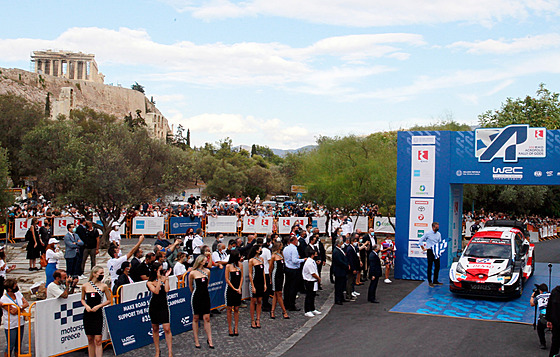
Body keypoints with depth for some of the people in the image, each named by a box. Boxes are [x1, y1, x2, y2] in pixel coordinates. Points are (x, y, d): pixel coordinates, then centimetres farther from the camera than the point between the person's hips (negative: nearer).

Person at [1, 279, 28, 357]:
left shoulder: (18, 293, 3)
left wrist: (19, 307, -16)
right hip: (11, 326, -6)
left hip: (21, 323, 6)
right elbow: (12, 312, -19)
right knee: (10, 346, 1)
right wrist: (22, 309, -9)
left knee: (19, 345, 15)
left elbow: (26, 303, 0)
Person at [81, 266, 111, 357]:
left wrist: (98, 306, -8)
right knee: (90, 339, 9)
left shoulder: (103, 286, -1)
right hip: (87, 314, 2)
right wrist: (86, 306, -3)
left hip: (98, 314, -2)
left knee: (98, 340, -6)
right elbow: (83, 299, 17)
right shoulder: (85, 286, 3)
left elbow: (109, 300, 6)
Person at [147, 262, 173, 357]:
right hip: (154, 307, 0)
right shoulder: (149, 282, -4)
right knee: (155, 329, 11)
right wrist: (159, 279, -17)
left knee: (167, 329, -7)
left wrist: (166, 277, -10)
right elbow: (156, 291, -19)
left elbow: (166, 290, -12)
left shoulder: (164, 279, 2)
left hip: (164, 307, 0)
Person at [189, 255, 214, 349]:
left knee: (207, 318, 3)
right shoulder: (193, 273, -8)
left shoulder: (207, 271, 3)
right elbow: (190, 286, 7)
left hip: (205, 296, 3)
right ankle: (196, 341, 15)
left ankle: (209, 340, 9)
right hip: (196, 297, -3)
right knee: (195, 318, 7)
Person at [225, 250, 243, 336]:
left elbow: (241, 277, 7)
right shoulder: (228, 266, -6)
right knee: (229, 309, 3)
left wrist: (239, 288, -5)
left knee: (236, 309, 6)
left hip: (238, 290, 3)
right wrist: (234, 288, -9)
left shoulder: (240, 265, 6)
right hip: (230, 289, -3)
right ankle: (229, 328, 11)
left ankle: (236, 328, 13)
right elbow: (227, 279, -6)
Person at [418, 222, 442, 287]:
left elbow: (440, 243, 19)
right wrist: (423, 249, -6)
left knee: (437, 266, 5)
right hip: (430, 251, -5)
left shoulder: (439, 234, 11)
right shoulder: (428, 233, -4)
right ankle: (429, 282, 4)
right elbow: (420, 241, -1)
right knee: (430, 266, -2)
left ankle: (435, 281, 16)